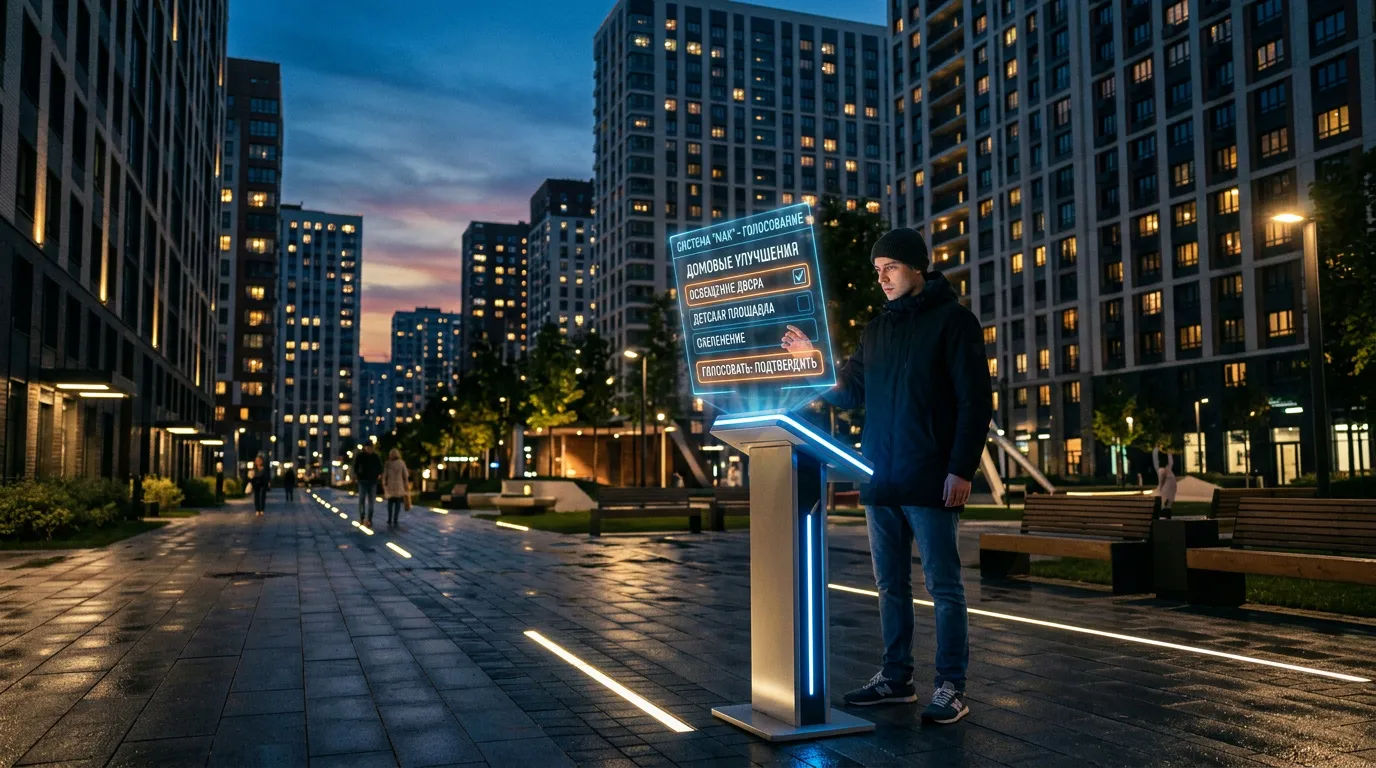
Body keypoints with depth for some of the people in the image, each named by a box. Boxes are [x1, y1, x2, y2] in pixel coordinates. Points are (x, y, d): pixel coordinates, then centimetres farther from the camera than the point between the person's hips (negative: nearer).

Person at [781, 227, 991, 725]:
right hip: (881, 480, 7)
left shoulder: (952, 320, -3)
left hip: (930, 482, -6)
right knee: (890, 585, 12)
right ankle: (896, 677, 23)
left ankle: (951, 688, 8)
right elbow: (850, 393, 15)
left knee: (943, 586, 0)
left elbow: (975, 400, -8)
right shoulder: (877, 329, 16)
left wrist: (962, 469, -15)